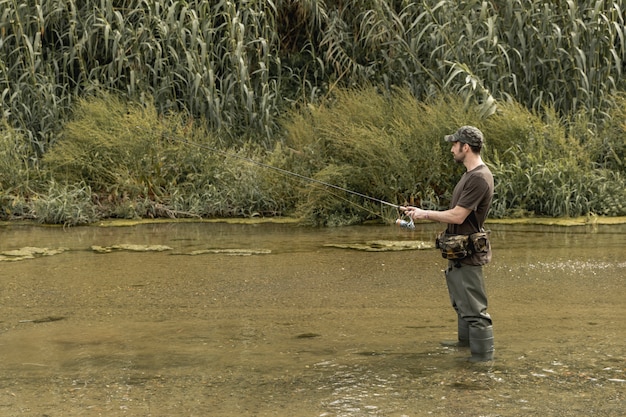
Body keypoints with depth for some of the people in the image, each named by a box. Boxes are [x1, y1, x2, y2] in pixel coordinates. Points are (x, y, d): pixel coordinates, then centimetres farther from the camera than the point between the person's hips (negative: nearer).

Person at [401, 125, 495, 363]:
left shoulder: (479, 178, -21)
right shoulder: (470, 175, 12)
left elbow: (458, 216, -24)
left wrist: (425, 214, -12)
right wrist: (420, 213, 10)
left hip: (468, 253, -11)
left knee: (473, 306, -7)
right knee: (461, 299, 24)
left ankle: (483, 353, -3)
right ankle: (466, 341, 38)